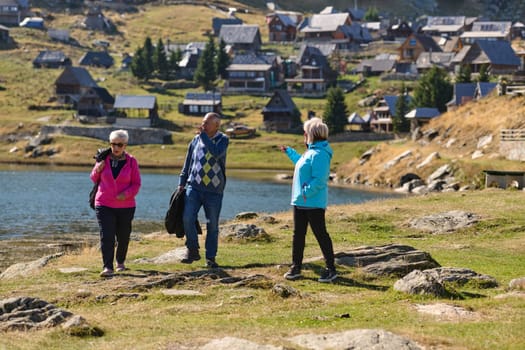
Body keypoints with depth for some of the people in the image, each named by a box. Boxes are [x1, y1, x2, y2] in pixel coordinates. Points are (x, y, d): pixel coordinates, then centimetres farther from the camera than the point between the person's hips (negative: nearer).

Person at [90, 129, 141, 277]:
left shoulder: (131, 162, -2)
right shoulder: (104, 159, 1)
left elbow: (136, 184, -1)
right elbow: (94, 179, 12)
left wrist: (126, 194, -20)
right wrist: (98, 169, -10)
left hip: (126, 206, 0)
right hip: (104, 205, 0)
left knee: (123, 237, 12)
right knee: (106, 236, -13)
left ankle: (120, 261, 37)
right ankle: (107, 267, -17)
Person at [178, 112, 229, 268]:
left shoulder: (223, 140, 0)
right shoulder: (196, 140, 8)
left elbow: (216, 153, -22)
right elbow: (188, 162, 16)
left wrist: (204, 136, -16)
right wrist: (182, 183, 14)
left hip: (214, 190, -2)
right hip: (194, 187, 2)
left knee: (212, 226, 3)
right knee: (187, 219, -14)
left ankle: (210, 258, 12)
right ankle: (192, 251, 1)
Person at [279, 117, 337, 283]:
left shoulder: (319, 154, -19)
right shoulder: (310, 151, 13)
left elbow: (319, 180, -26)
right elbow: (301, 162, 35)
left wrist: (306, 193, -26)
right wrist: (289, 152, 43)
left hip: (313, 203, -10)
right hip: (300, 202, 10)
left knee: (321, 235, -4)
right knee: (298, 235, 12)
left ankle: (331, 269, 2)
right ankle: (295, 267, 19)